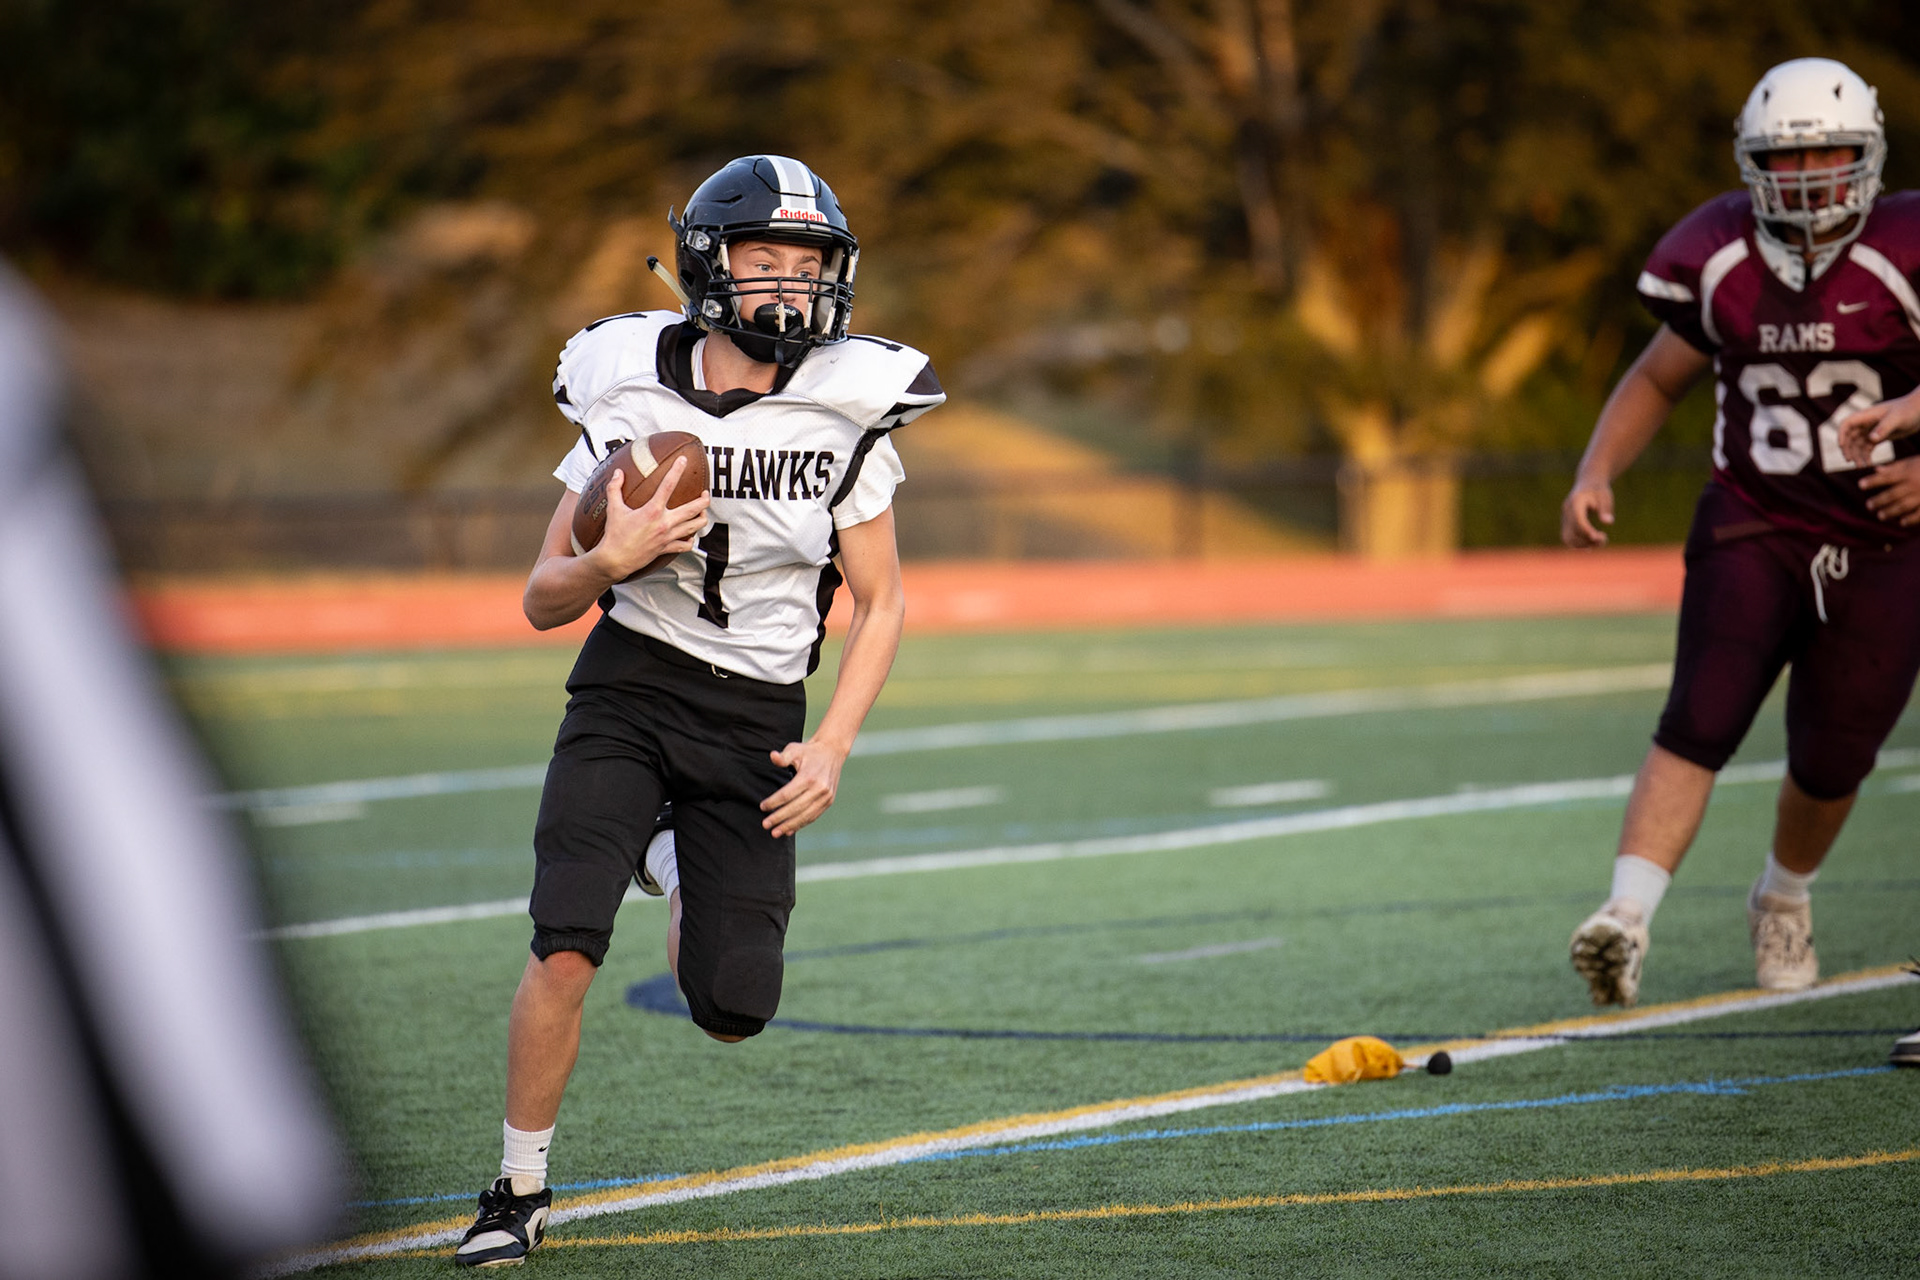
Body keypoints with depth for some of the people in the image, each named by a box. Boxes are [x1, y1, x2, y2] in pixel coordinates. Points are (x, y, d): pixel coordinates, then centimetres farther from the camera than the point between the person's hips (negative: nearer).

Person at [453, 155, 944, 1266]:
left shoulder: (845, 412, -6)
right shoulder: (630, 396, -7)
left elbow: (881, 603, 4)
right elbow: (544, 602, 1)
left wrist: (832, 749, -7)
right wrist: (612, 560, -21)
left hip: (757, 716, 1)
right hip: (630, 686, -1)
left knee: (732, 1011, 0)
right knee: (566, 953, -18)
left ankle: (677, 865, 34)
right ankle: (522, 1193, 2)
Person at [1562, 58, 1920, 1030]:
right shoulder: (1718, 257, 0)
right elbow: (1658, 377, 14)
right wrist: (1596, 474, 0)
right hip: (1753, 532, 1)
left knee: (1830, 764, 9)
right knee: (1700, 724, -19)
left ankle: (1784, 897, 40)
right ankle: (1627, 920, -31)